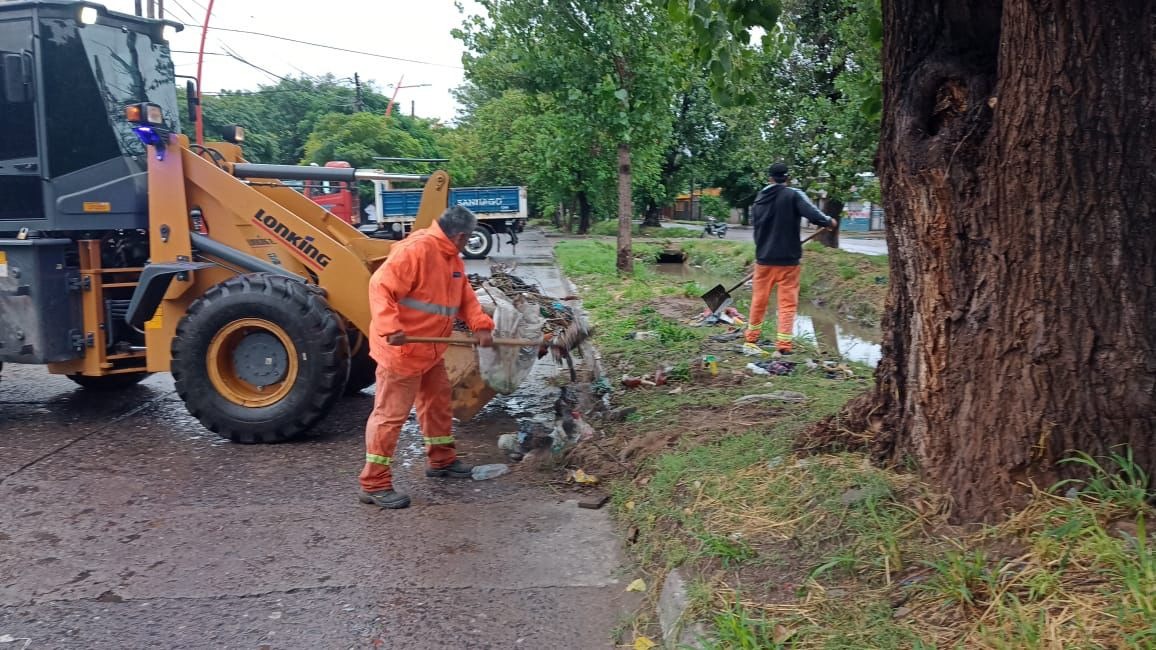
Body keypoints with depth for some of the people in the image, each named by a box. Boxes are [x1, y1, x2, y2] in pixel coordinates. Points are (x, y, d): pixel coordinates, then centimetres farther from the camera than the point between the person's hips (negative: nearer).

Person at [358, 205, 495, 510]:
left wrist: (481, 325, -3)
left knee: (438, 403, 22)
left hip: (431, 351, 10)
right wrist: (390, 328, -35)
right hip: (400, 350, -10)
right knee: (390, 414, -5)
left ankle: (441, 460, 40)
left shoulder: (453, 259, 11)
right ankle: (374, 484, 3)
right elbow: (380, 286, -25)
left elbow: (466, 298, 13)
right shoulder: (415, 249, -20)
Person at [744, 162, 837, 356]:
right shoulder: (793, 195, -9)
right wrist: (829, 222, 0)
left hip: (763, 259, 5)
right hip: (787, 260, -4)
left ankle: (750, 342, 23)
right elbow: (813, 214, -19)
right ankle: (783, 347, -5)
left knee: (759, 301, 14)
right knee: (787, 303, 0)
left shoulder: (759, 199, 8)